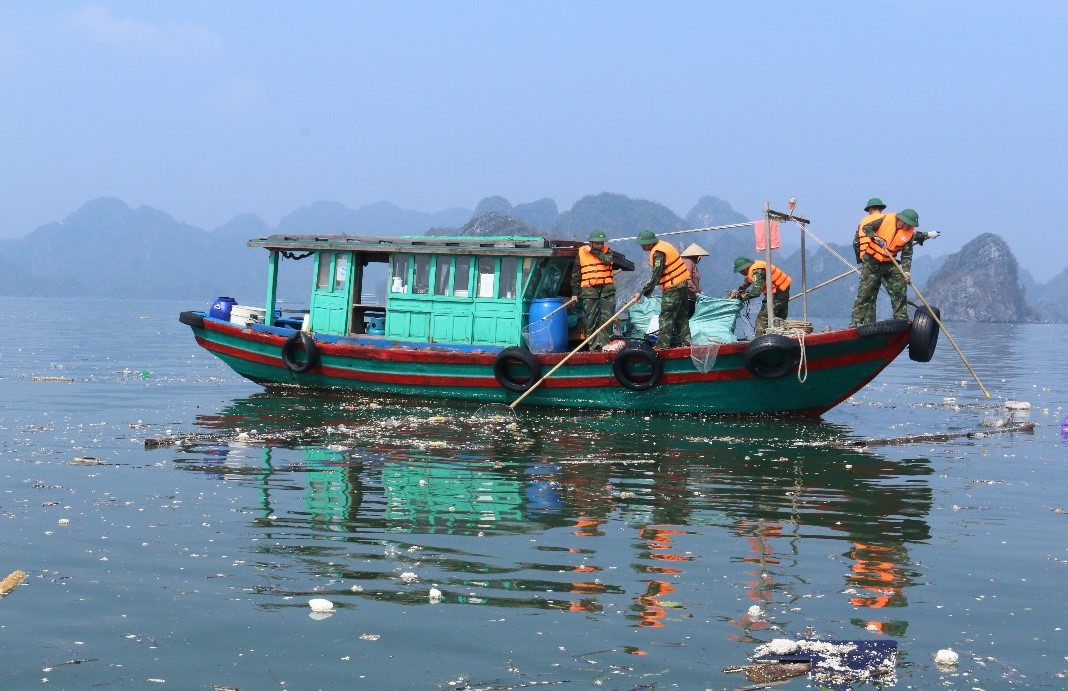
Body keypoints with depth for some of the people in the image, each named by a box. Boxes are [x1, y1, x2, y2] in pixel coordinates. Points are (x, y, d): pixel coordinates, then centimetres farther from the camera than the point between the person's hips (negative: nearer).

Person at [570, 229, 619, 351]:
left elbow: (608, 260, -17)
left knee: (607, 317, -4)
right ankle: (594, 345, 2)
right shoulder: (581, 252, 7)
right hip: (589, 290, 0)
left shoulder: (606, 251, 8)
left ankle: (605, 343, -1)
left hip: (607, 288, 0)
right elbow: (576, 274, 11)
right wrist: (575, 293, 8)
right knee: (591, 319, -2)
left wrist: (593, 251, -10)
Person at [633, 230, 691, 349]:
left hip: (673, 289, -10)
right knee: (680, 315, 15)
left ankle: (663, 344, -9)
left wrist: (642, 292, -21)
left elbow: (656, 277, -23)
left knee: (666, 317, -8)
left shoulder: (658, 253, -19)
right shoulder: (663, 246, 11)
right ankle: (684, 341, 20)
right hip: (682, 285, 10)